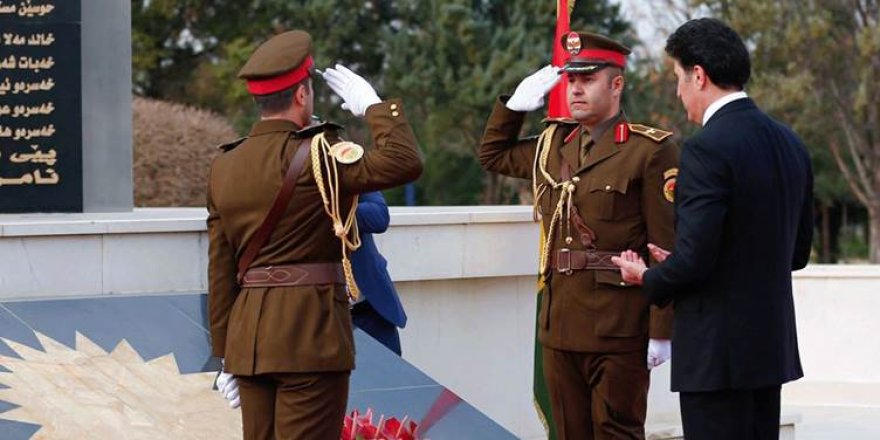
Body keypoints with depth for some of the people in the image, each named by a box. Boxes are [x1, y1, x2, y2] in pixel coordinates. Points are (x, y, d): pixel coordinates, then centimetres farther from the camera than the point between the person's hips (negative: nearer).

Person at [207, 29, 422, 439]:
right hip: (310, 334, -7)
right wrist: (373, 106, -5)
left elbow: (220, 271, 12)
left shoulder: (224, 167, 9)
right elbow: (404, 163, -22)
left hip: (249, 338, 7)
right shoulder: (315, 156, -11)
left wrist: (226, 353, 17)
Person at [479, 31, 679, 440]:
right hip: (560, 326, 7)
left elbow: (668, 249, -11)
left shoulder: (651, 150, -7)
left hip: (619, 329, -7)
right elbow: (493, 154, 32)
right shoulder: (552, 145, 13)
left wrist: (662, 330, -14)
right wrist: (516, 104, 14)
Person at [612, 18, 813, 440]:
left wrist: (648, 278, 2)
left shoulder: (707, 149, -17)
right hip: (772, 344, 8)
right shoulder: (789, 143, 8)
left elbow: (694, 261, -20)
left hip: (717, 352, -8)